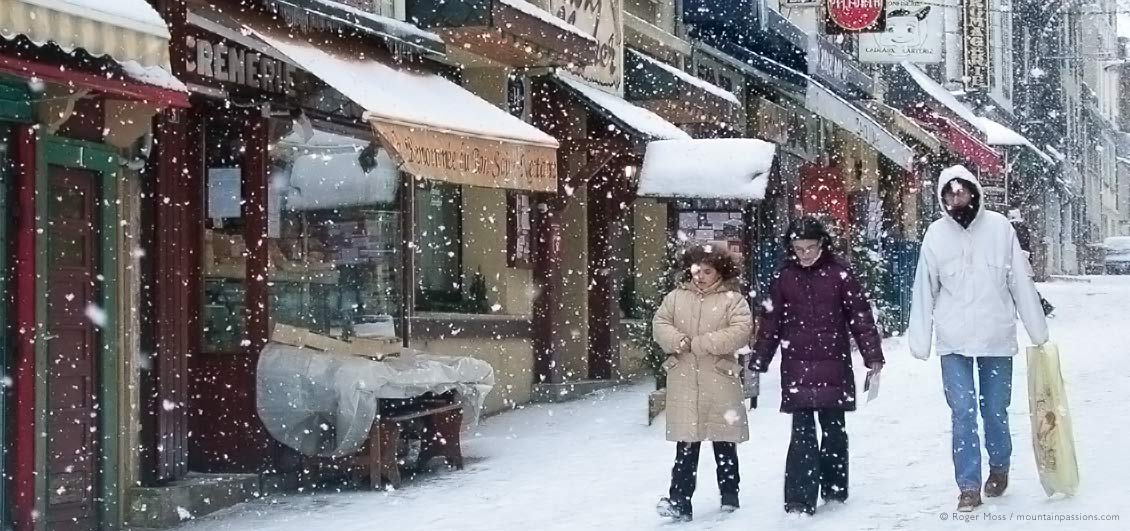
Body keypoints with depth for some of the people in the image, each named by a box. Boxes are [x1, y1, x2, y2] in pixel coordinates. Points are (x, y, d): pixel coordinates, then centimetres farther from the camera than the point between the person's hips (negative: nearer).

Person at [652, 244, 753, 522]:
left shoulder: (733, 299, -2)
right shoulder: (676, 296, 9)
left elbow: (740, 332, -13)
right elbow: (660, 323, 6)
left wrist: (699, 343, -16)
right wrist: (678, 341, -15)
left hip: (720, 381, -2)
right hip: (684, 382, 2)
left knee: (725, 442, 10)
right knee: (686, 443, -1)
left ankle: (729, 496, 26)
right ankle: (679, 501, -3)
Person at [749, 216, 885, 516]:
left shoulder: (839, 272, -1)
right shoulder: (785, 277, 4)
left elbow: (860, 315, 0)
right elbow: (770, 323, 7)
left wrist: (873, 354, -5)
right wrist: (758, 363, 7)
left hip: (834, 367, 0)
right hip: (797, 368, 0)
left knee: (833, 428, 9)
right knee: (802, 432, -5)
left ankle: (834, 489, 25)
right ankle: (800, 499, -8)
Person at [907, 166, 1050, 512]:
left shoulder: (999, 227, -4)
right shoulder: (935, 234, -3)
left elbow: (1020, 282, -1)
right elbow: (924, 290, 0)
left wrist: (1038, 330, 2)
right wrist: (920, 341, 0)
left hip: (996, 338, 0)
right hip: (954, 341, 0)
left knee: (995, 411, 11)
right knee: (963, 413, -3)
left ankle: (999, 467, 36)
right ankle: (969, 486, 5)